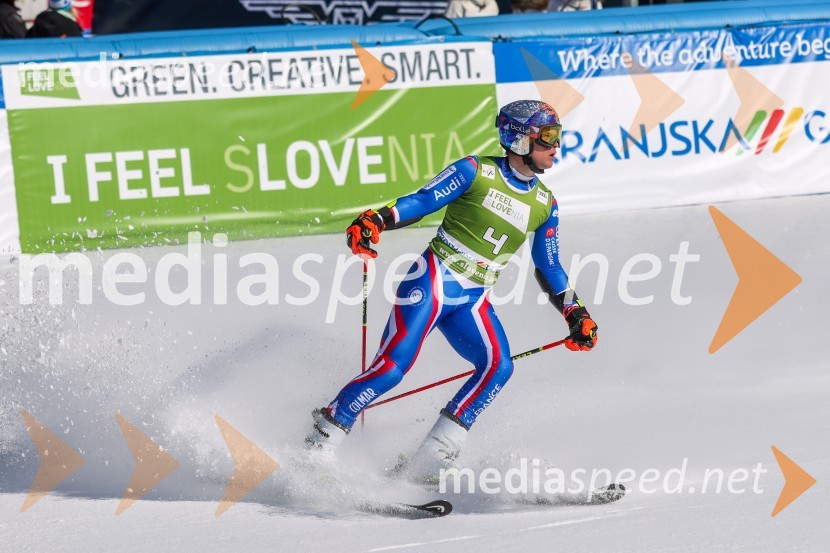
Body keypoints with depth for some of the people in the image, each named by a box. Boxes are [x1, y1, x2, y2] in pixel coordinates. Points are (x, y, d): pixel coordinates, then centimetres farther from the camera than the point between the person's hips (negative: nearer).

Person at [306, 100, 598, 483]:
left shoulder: (545, 205, 13)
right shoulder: (477, 171, -2)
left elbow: (548, 268, 23)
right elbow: (422, 201, -5)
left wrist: (576, 314, 15)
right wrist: (376, 219, -21)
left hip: (472, 303, 5)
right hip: (432, 281, -5)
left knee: (498, 367, -21)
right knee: (393, 367, -19)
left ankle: (433, 457, -18)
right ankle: (321, 441, -7)